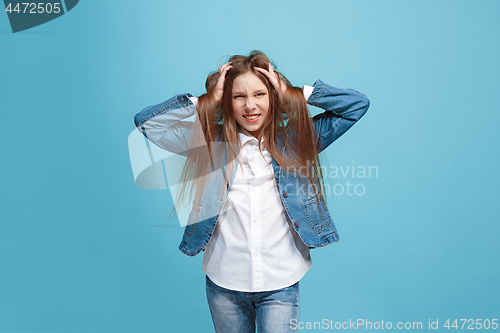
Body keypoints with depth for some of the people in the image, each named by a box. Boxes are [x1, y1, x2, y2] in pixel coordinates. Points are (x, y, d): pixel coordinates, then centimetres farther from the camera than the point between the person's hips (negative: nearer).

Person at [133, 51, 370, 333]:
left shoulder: (295, 140, 0)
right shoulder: (210, 141, 0)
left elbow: (358, 104, 0)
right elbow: (146, 122, -1)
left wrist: (293, 93, -6)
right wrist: (207, 99, -7)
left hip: (281, 284, -1)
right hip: (224, 283, 1)